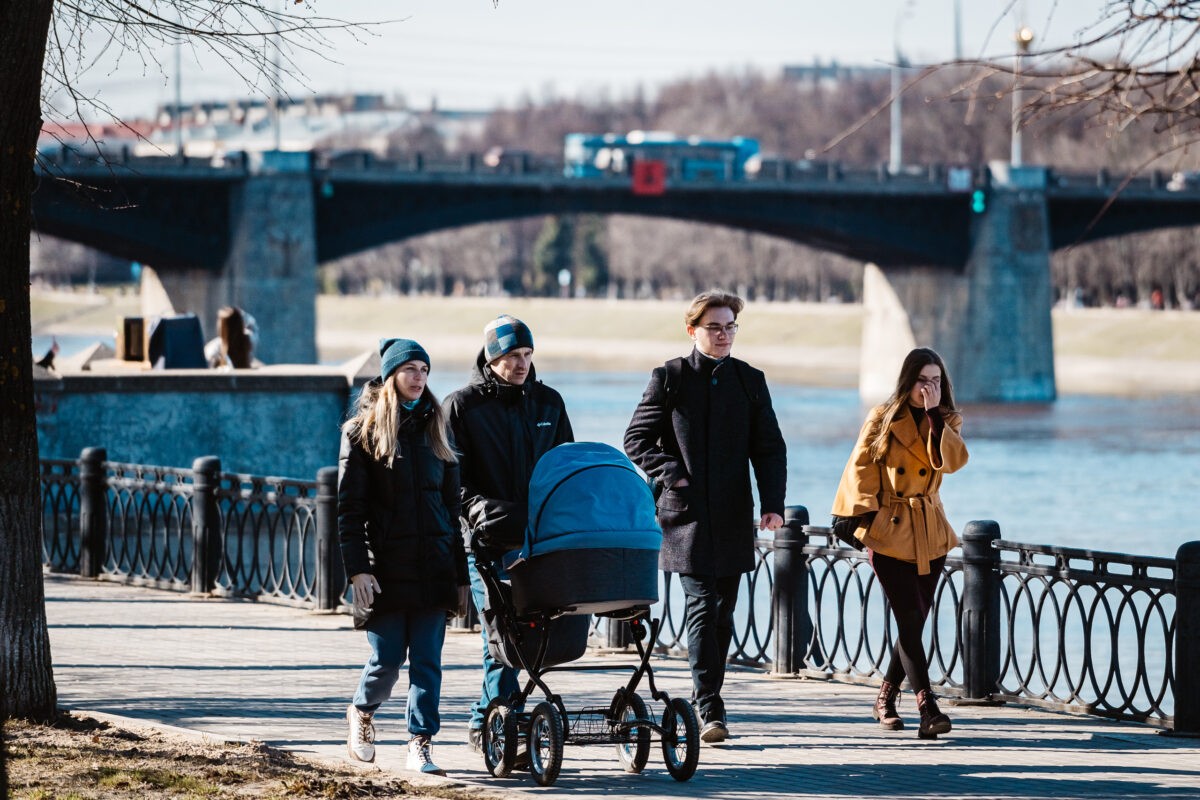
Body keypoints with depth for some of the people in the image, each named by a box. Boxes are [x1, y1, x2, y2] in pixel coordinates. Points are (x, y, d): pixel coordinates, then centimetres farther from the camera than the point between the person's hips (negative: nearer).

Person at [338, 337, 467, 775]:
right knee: (387, 660, 0)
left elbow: (452, 501, 15)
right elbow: (349, 507, -3)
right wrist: (357, 569, -12)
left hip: (432, 567, 3)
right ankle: (361, 712, 28)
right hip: (386, 567, -3)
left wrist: (459, 569, 11)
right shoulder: (363, 430, 1)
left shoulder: (435, 428, 13)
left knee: (427, 661, -1)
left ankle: (420, 745, 3)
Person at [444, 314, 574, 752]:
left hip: (538, 538, 4)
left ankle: (483, 719, 21)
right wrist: (479, 508, -18)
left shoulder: (548, 403, 12)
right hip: (487, 540, -4)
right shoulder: (462, 405, 0)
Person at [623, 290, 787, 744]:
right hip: (686, 514, -4)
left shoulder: (750, 381, 10)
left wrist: (772, 503, -5)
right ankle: (711, 711, -16)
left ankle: (705, 698, 21)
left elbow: (769, 448, 8)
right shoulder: (669, 378, 2)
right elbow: (636, 440, 5)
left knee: (723, 611, 8)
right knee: (702, 606, -12)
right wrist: (668, 472, -12)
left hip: (732, 517, 4)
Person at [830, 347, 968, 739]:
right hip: (889, 530, -4)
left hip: (930, 532, 4)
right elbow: (860, 469, 2)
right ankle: (927, 709, -18)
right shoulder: (883, 419, 0)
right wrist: (858, 513, -7)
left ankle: (886, 699, 24)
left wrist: (935, 415, -17)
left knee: (915, 621, 7)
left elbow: (954, 460, -12)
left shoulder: (948, 421, 7)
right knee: (910, 620, -12)